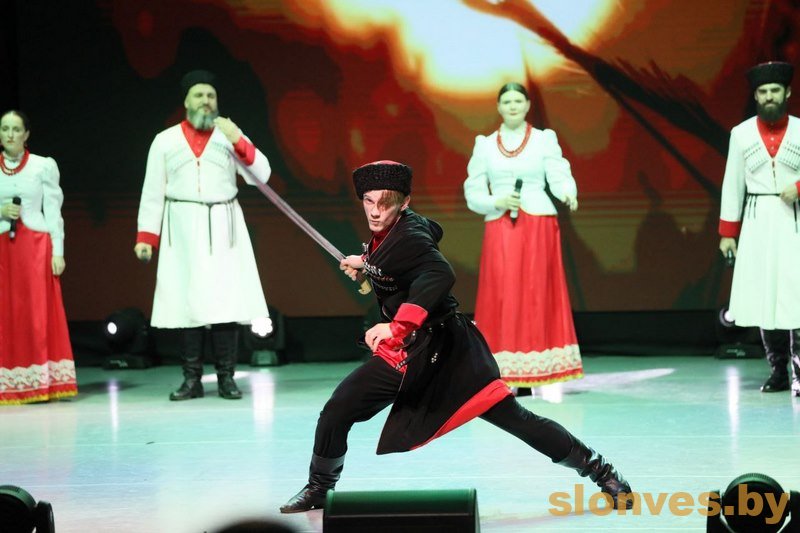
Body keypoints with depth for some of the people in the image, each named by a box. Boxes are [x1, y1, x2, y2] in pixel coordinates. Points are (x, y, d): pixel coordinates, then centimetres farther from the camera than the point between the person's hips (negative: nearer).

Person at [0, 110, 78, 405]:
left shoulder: (44, 166, 3)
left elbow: (53, 212, 2)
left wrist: (58, 251, -4)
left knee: (38, 313, -4)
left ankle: (43, 383, 0)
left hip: (35, 247, -2)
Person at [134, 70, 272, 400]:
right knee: (188, 299, -5)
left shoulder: (229, 135, 11)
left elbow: (261, 175, 1)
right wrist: (145, 236, -1)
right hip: (183, 229, 0)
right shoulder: (165, 141, 9)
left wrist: (238, 140, -11)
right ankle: (192, 379, 0)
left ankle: (226, 378, -1)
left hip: (223, 227, 0)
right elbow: (152, 193, 7)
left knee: (225, 298, -6)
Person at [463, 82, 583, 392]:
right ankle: (506, 377, -3)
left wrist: (568, 194, -28)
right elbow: (473, 193, 9)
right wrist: (496, 202, -10)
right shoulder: (485, 145, 11)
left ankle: (542, 377, -1)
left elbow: (560, 176, -6)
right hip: (499, 229, 1)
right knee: (502, 297, -4)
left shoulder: (544, 140, 7)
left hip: (538, 227, -1)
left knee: (538, 295, -3)